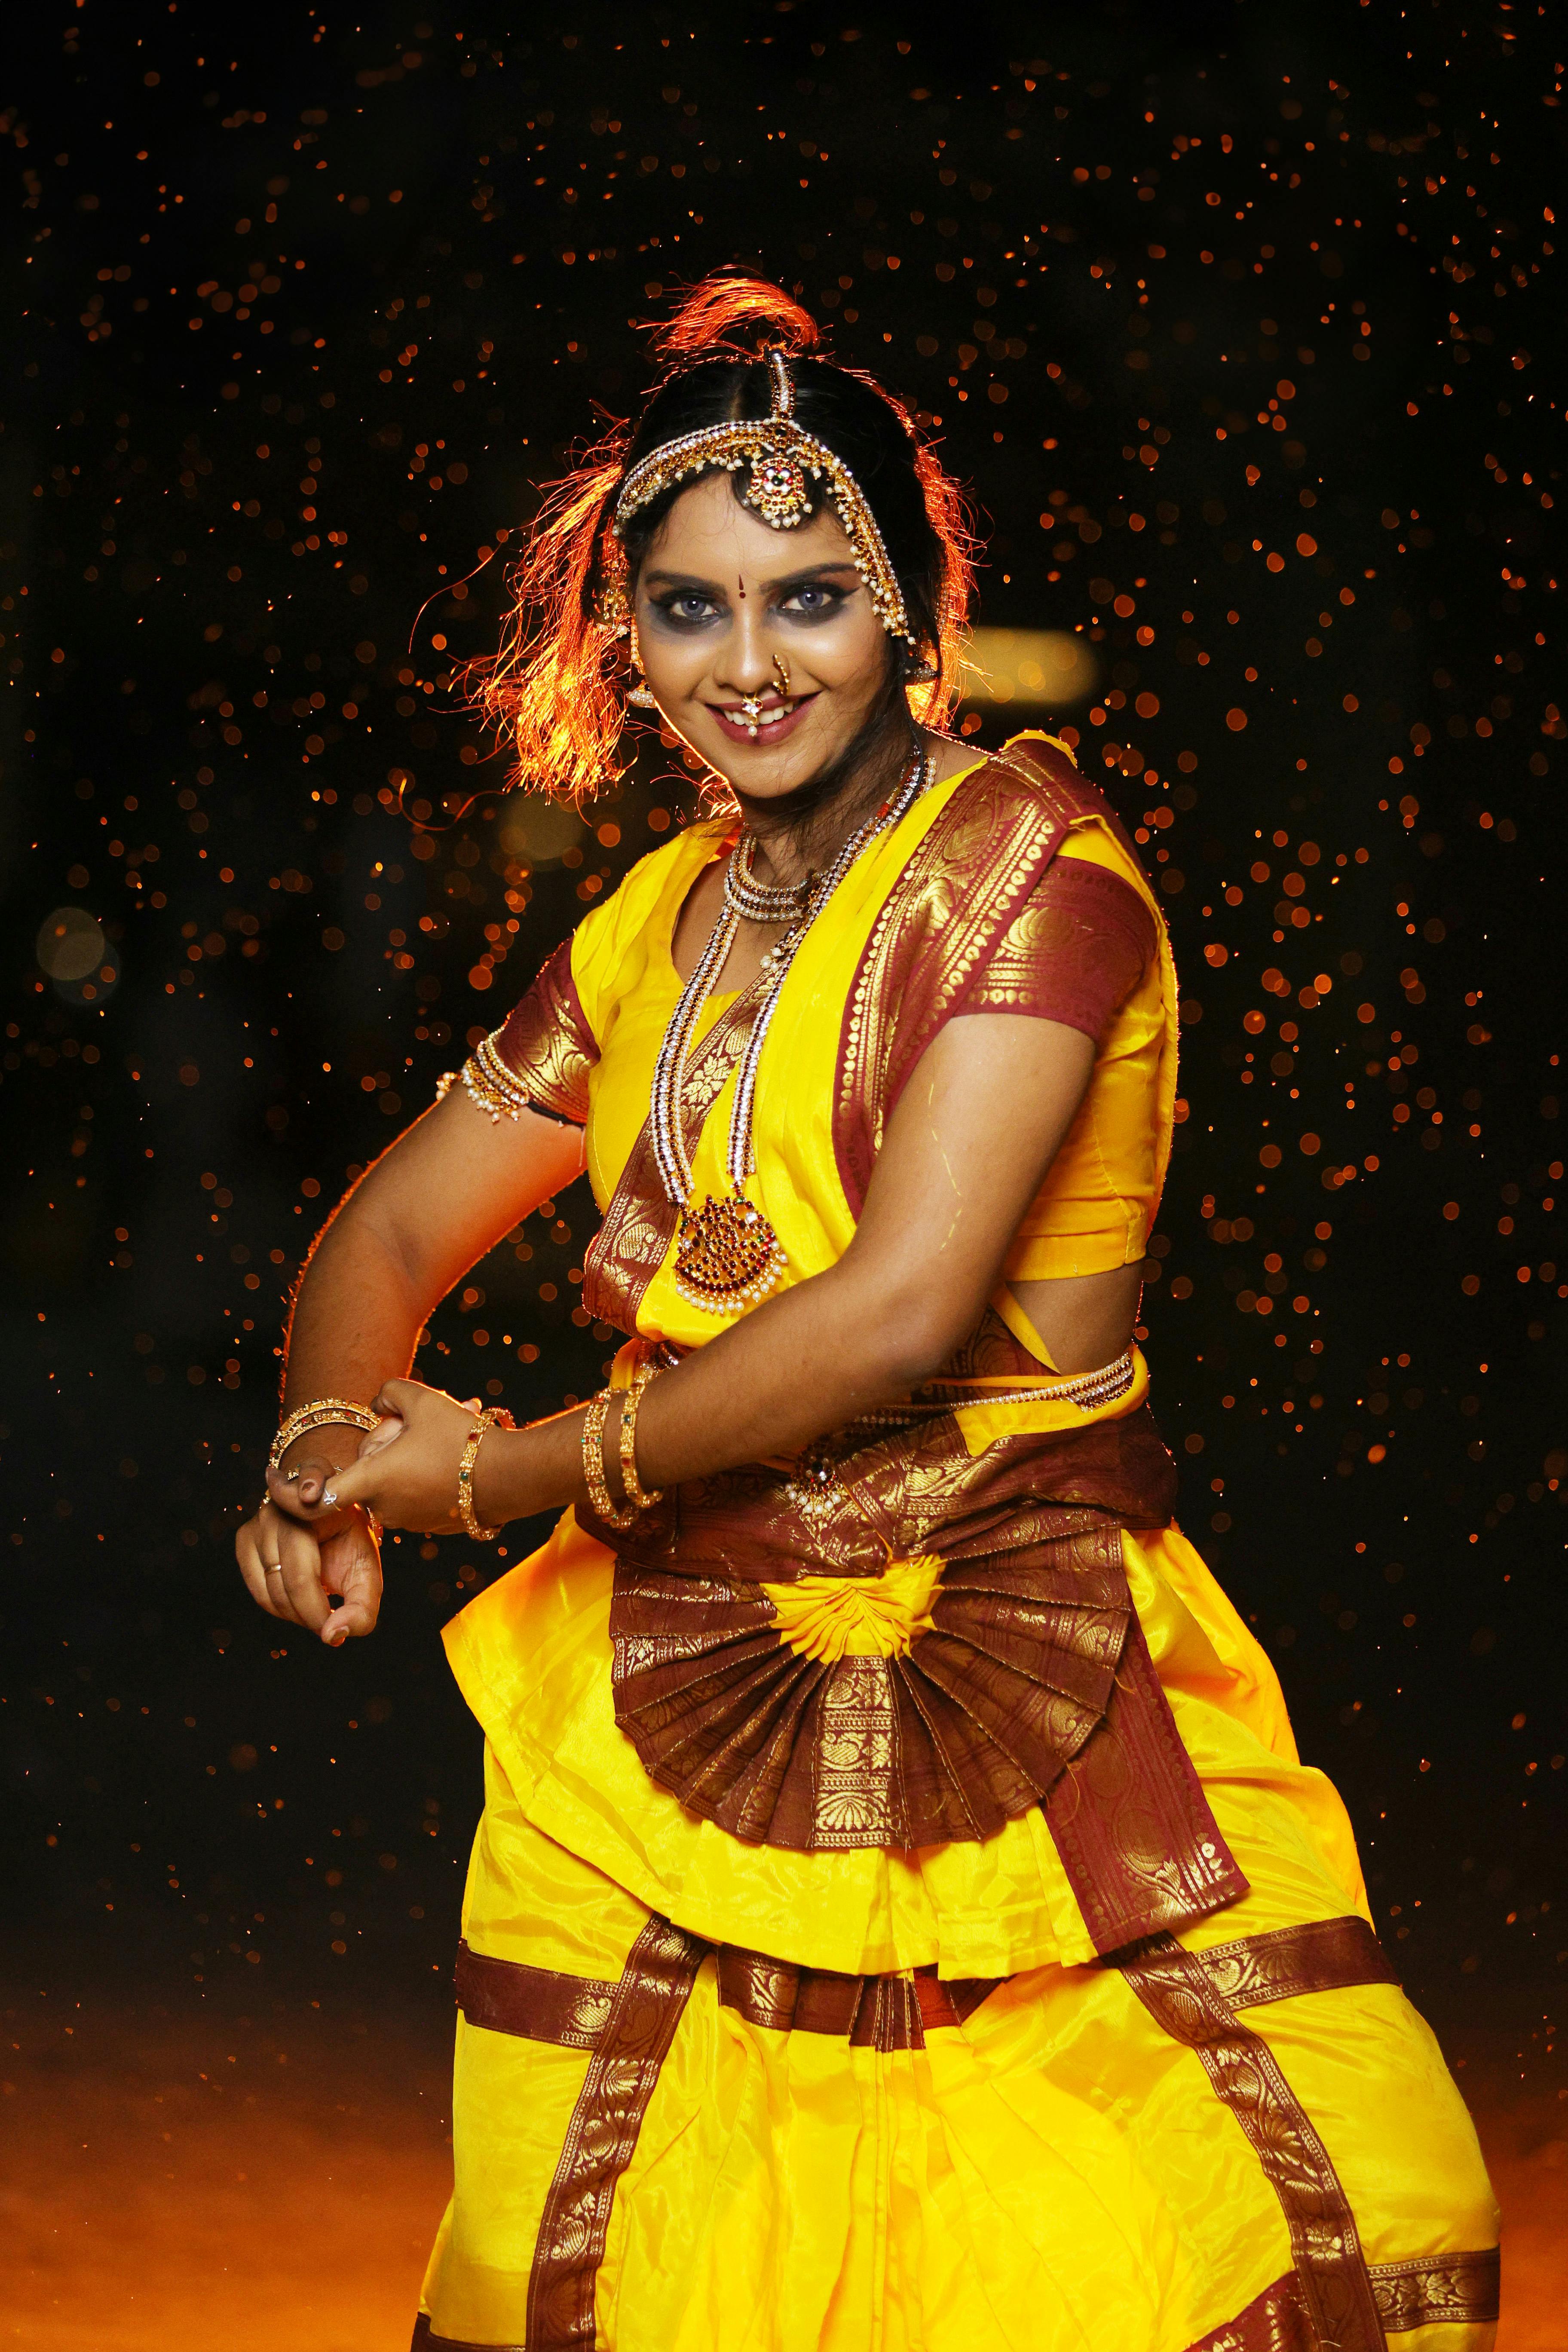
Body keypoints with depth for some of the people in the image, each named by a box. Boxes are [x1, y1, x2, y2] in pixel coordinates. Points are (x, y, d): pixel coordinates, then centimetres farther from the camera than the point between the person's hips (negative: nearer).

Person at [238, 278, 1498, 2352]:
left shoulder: (1029, 857, -7)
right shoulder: (660, 926, 14)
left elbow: (903, 1312, -17)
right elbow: (390, 1234, 18)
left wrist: (509, 1467, -7)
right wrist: (331, 1451, -5)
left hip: (1016, 1686, -5)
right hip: (665, 1696, 5)